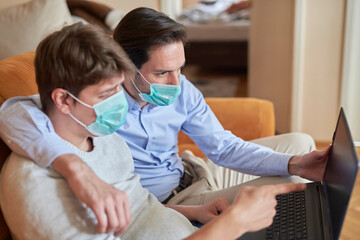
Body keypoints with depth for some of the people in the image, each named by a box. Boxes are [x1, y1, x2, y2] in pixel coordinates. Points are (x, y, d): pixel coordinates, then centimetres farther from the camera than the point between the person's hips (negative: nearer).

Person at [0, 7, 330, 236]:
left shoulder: (181, 91, -13)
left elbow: (223, 147, -5)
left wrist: (293, 164, -18)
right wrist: (78, 170, -65)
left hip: (194, 173, 7)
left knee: (300, 143, 11)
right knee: (286, 189, -15)